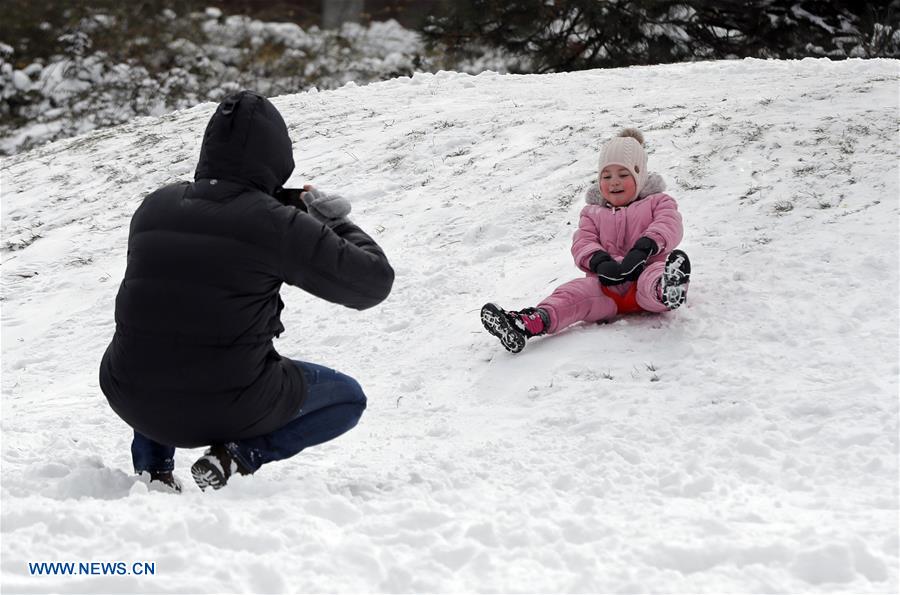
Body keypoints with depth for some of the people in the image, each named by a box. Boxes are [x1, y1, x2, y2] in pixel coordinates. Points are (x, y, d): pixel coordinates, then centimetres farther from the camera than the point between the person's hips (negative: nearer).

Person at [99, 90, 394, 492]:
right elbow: (373, 282, -7)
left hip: (136, 403, 5)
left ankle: (153, 467, 19)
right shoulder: (276, 223, -14)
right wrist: (336, 221, 11)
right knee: (349, 399, 19)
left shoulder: (153, 206, 2)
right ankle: (238, 454, -4)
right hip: (226, 409, -5)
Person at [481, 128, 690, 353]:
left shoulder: (656, 202, 18)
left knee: (652, 278, -41)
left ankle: (665, 290, -80)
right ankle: (531, 323, -53)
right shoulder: (593, 213, 29)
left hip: (644, 271, -3)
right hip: (608, 283, 4)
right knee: (574, 292, -27)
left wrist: (644, 249, -26)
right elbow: (582, 241, 11)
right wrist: (600, 261, -15)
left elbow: (669, 225, -4)